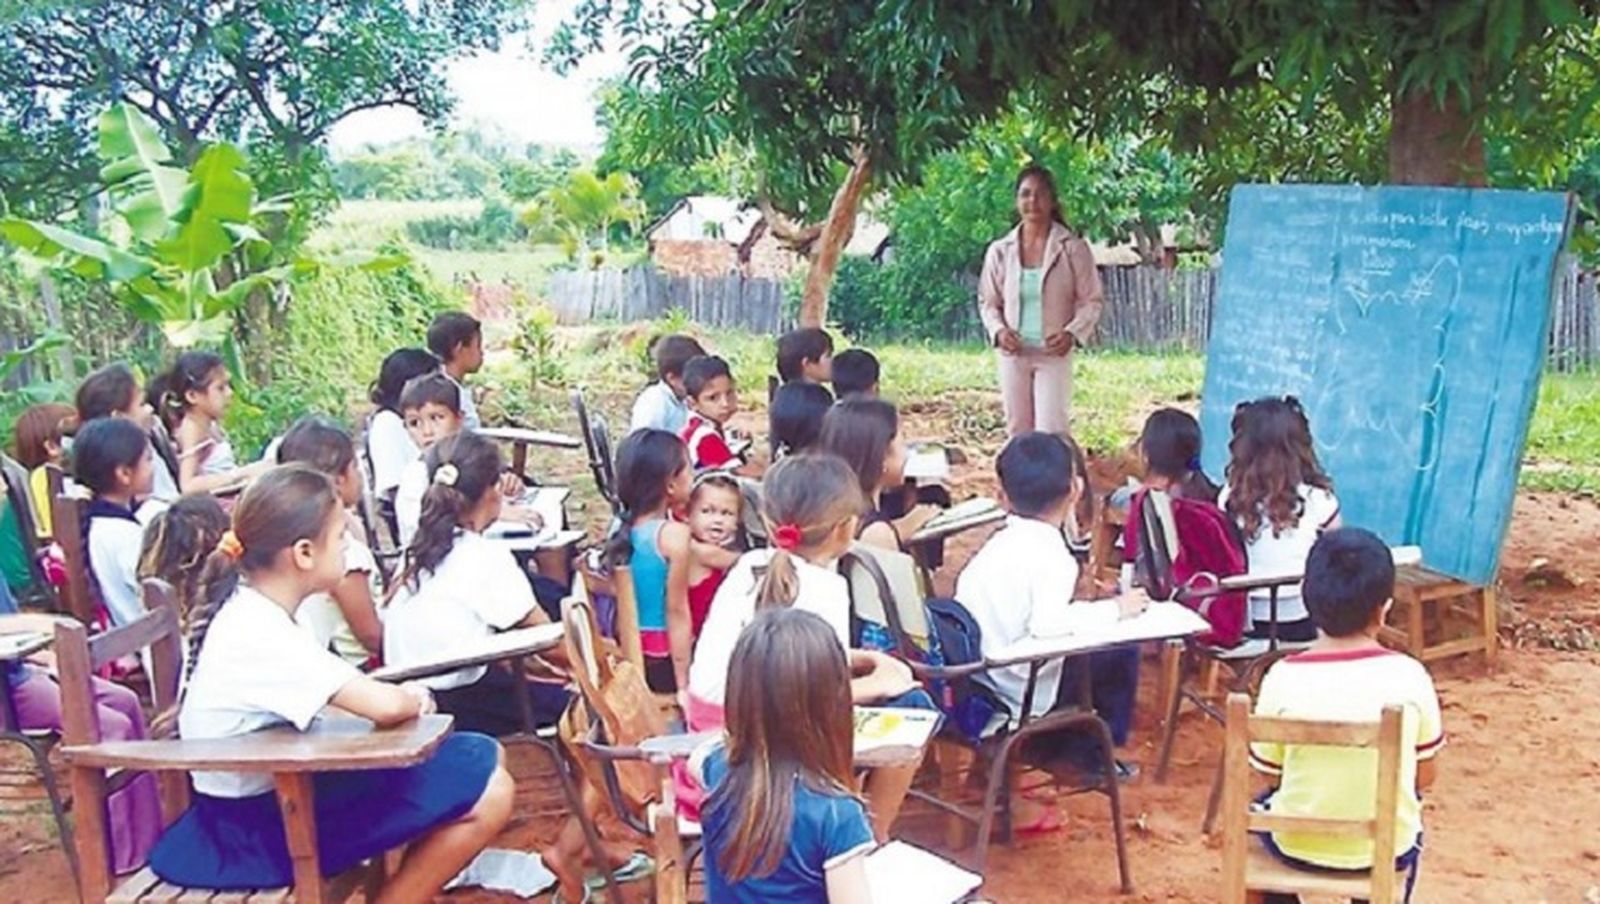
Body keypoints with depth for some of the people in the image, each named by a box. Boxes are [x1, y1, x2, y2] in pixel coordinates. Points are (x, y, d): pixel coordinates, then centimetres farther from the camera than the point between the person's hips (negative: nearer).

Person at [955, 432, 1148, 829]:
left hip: (973, 681, 8)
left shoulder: (997, 545, 5)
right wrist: (1114, 610, -17)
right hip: (1019, 697, -8)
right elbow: (1049, 627, -31)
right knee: (1122, 652, 4)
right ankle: (1094, 755, 20)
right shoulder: (1051, 555, -17)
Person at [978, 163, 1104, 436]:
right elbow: (988, 302, 9)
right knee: (1018, 433, 11)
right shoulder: (1000, 250, 2)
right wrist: (998, 330, -11)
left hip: (1054, 354, -3)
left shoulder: (1073, 249, -5)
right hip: (1013, 354, 3)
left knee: (1051, 434, -10)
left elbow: (1091, 301, -2)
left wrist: (1072, 333, -19)